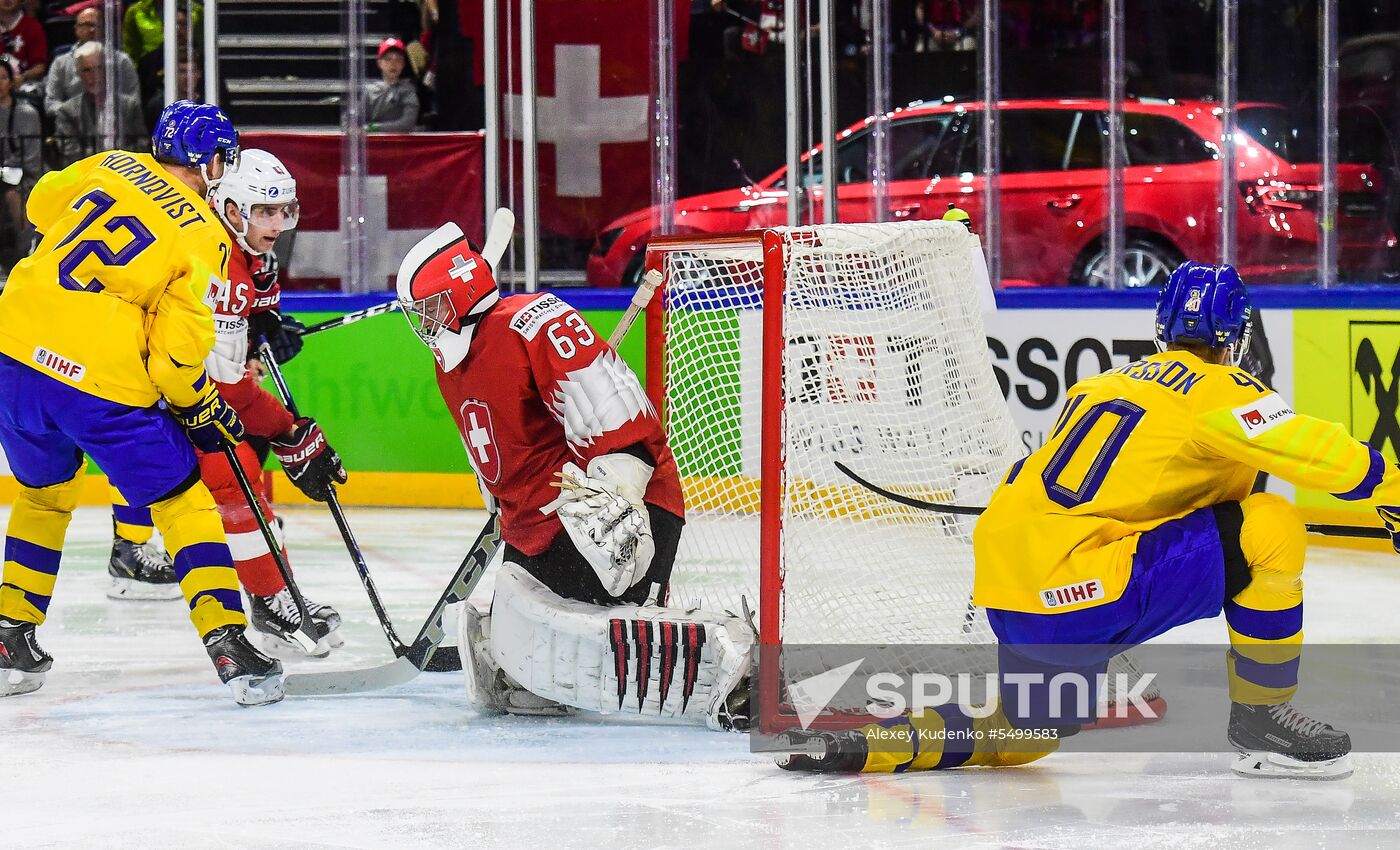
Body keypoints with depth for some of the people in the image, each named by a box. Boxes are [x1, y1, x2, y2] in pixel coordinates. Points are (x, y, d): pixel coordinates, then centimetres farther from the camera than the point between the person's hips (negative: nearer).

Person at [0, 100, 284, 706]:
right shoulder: (205, 240, -3)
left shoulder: (108, 167, 11)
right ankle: (229, 646, 2)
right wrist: (201, 408, 10)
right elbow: (178, 352, -7)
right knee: (184, 505, 10)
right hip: (104, 383, -5)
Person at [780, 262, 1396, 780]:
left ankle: (857, 747, 14)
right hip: (1079, 588, -9)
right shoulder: (1219, 390, -1)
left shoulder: (1103, 384, 22)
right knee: (1269, 529, -5)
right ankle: (1260, 717, 2)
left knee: (1025, 734, 29)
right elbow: (1315, 450, -12)